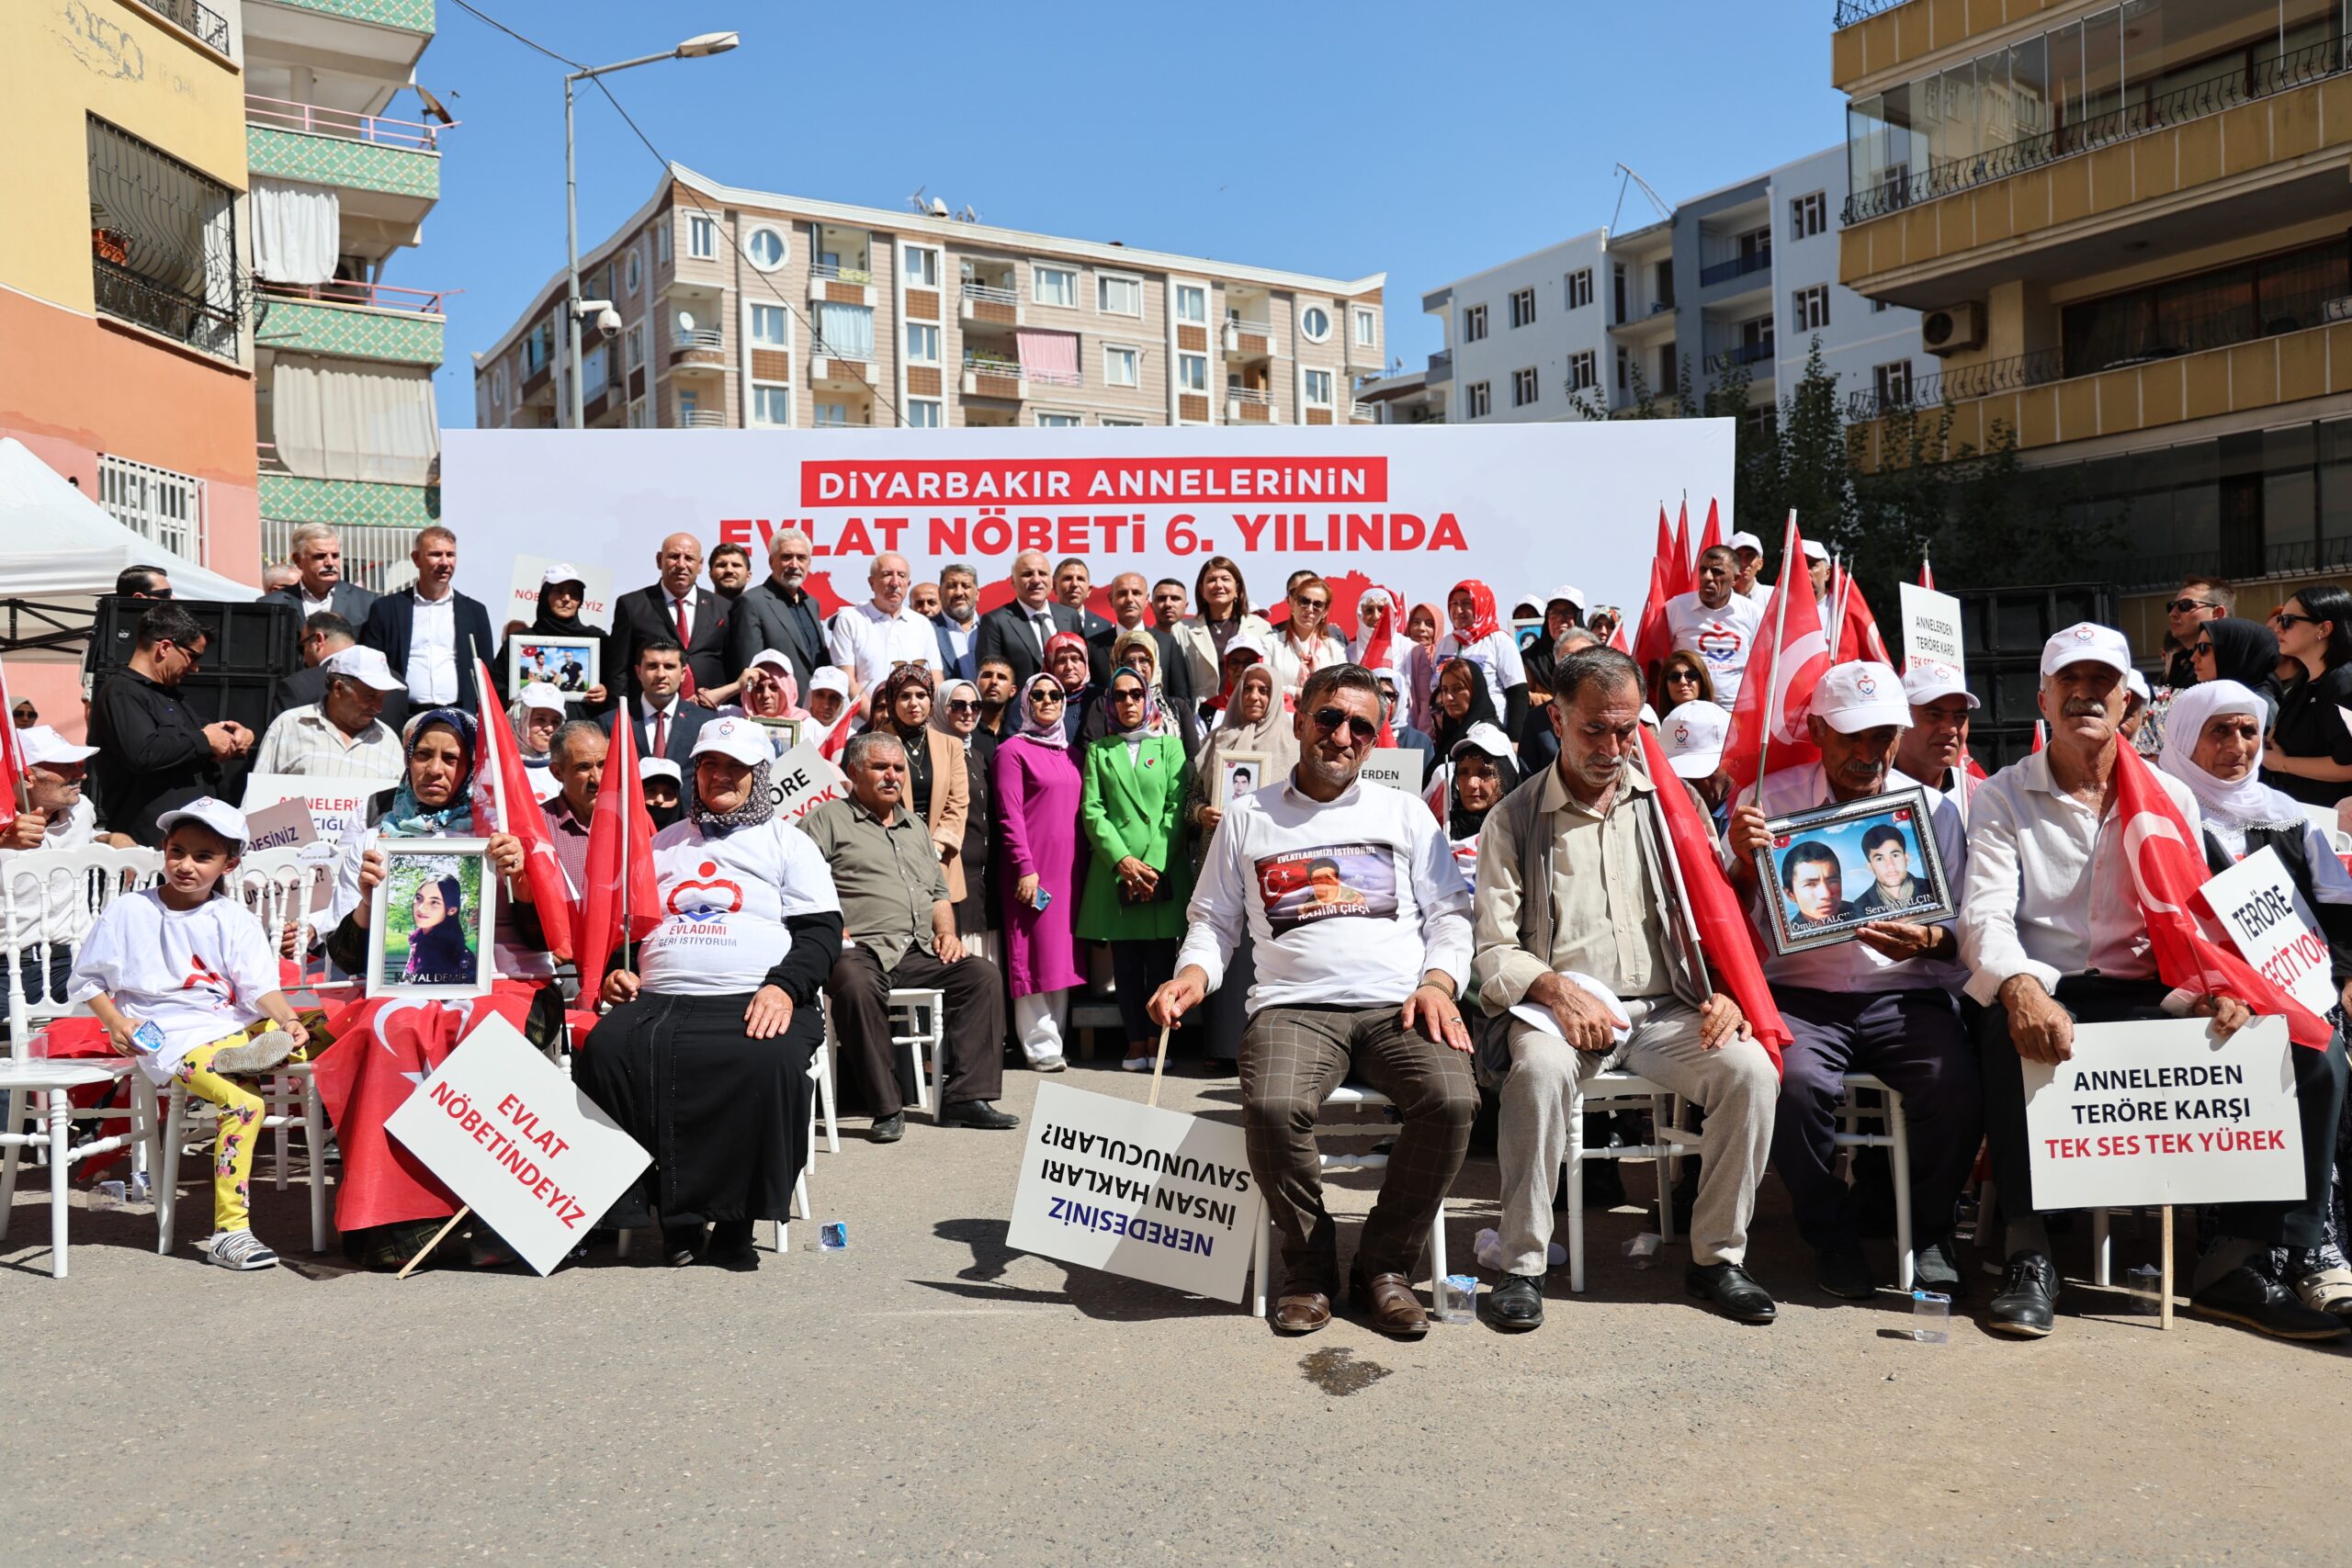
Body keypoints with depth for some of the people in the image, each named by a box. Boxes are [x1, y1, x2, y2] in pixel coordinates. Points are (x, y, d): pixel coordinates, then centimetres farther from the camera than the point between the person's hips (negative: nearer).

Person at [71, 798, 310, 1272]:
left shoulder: (236, 920, 7)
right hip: (170, 1037, -5)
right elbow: (86, 979, 11)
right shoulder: (129, 912, 3)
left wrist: (287, 1019, -22)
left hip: (234, 1024, 5)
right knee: (243, 1103, -27)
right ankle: (228, 1232, -26)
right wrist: (115, 1022, -5)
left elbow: (261, 988, -2)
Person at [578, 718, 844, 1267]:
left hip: (756, 1003, -3)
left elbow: (822, 932, 5)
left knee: (768, 1062, -37)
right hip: (659, 998, 3)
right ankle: (671, 1212, -20)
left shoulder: (788, 842, 15)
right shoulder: (662, 843, 27)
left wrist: (783, 986, -13)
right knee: (606, 1051, -29)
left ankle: (735, 1221, -20)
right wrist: (616, 971, 8)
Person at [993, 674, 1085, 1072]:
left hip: (1067, 866, 6)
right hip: (1032, 868, -6)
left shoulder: (1069, 753, 17)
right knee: (1036, 954, -5)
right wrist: (1025, 868, -15)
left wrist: (1081, 864, 11)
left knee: (1060, 954, 8)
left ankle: (1057, 1041, 14)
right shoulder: (1013, 750, -1)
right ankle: (1041, 1047, 0)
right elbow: (1009, 815, -8)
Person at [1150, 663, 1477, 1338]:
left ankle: (1384, 1264, -6)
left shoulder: (1405, 813, 19)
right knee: (1271, 1107, -33)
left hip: (1399, 1006, 1)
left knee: (1451, 1100, -29)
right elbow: (1213, 919, 19)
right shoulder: (1248, 818, 17)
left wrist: (1438, 982, -3)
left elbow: (1450, 913, 16)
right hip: (1295, 1005, -1)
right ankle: (1309, 1264, -5)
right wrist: (1194, 972, -2)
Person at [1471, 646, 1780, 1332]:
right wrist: (1555, 987, -19)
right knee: (1540, 1067, -35)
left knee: (1750, 1066, -24)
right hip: (1561, 1010, -2)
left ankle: (1717, 1255, -6)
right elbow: (1493, 951, 0)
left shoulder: (1669, 802, 12)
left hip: (1667, 1007, 3)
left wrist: (1723, 990, -6)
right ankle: (1523, 1264, -19)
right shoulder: (1513, 819, 5)